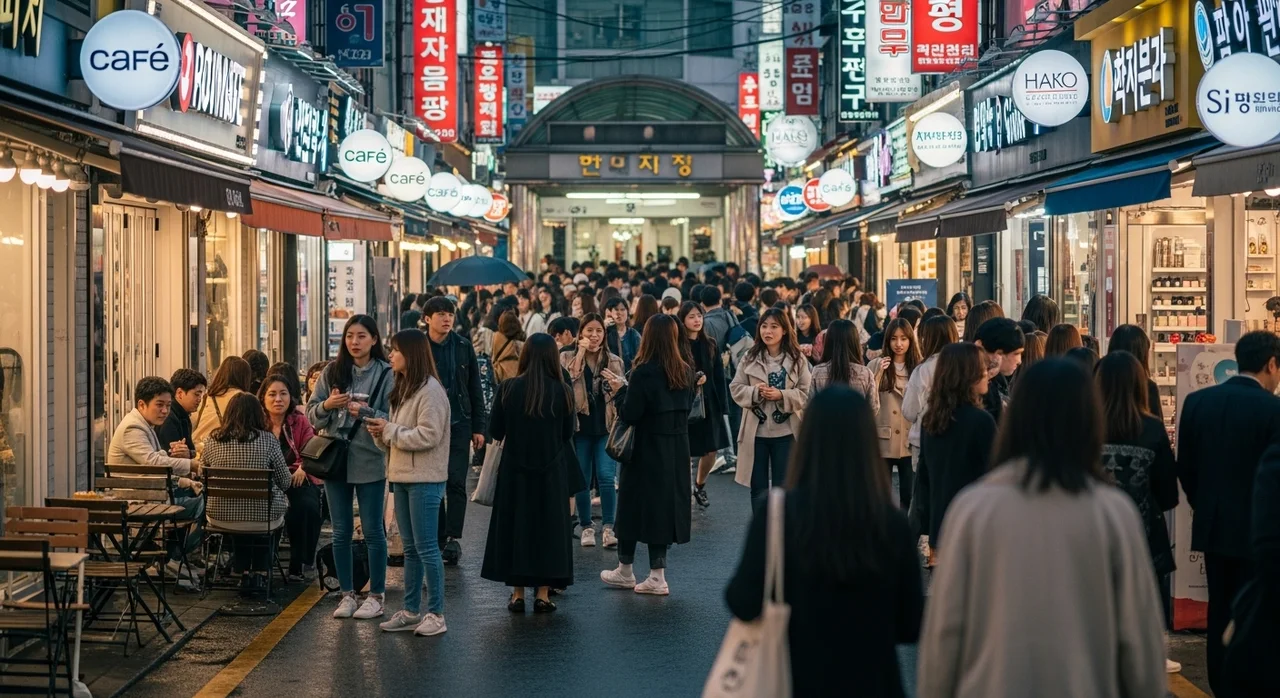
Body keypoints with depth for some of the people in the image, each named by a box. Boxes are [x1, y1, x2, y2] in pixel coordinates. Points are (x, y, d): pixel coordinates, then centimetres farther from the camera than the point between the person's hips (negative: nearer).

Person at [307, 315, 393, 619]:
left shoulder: (386, 374, -5)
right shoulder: (332, 372, 5)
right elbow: (312, 416, 6)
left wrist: (364, 412, -23)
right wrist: (327, 405, -14)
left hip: (370, 461, -4)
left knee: (372, 531, 3)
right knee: (341, 532, 9)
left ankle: (376, 596, 12)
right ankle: (347, 594, 19)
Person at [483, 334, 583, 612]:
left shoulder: (509, 389, -10)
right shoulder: (563, 392, -9)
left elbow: (496, 431, -3)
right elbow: (568, 433, 1)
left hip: (515, 470, 0)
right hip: (552, 472, 0)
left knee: (515, 526, 11)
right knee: (548, 526, 11)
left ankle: (517, 593, 12)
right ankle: (543, 593, 11)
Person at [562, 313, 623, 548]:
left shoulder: (615, 361, 7)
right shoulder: (567, 357, 3)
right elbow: (567, 380, -16)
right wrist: (581, 352, -16)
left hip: (606, 427, 0)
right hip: (579, 426, 0)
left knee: (607, 476, -11)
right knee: (582, 479, 4)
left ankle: (608, 527, -7)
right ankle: (587, 527, 15)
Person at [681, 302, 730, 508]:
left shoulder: (710, 345, 7)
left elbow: (719, 377, 6)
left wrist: (722, 406, 1)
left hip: (709, 404, 5)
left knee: (711, 451, 8)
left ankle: (700, 485, 34)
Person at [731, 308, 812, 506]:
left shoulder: (797, 359, -3)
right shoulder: (750, 357, 2)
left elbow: (807, 393, -6)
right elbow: (736, 388, 1)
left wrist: (782, 395, -21)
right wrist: (755, 392, -18)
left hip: (785, 432, -2)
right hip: (756, 431, 2)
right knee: (758, 487, 11)